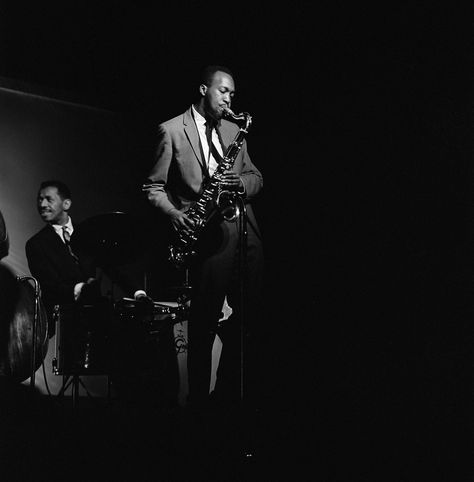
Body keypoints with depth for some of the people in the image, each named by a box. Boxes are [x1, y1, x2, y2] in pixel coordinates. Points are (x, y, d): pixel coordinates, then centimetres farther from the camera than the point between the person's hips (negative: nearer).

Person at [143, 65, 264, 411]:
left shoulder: (234, 130, 21)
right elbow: (153, 187, 3)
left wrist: (241, 182, -3)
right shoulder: (171, 131, 4)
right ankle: (199, 399, 5)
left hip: (245, 231, 5)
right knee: (205, 321, -5)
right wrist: (173, 213, -15)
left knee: (248, 316, 3)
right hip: (208, 234, -5)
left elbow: (256, 177, 21)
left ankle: (231, 393, 16)